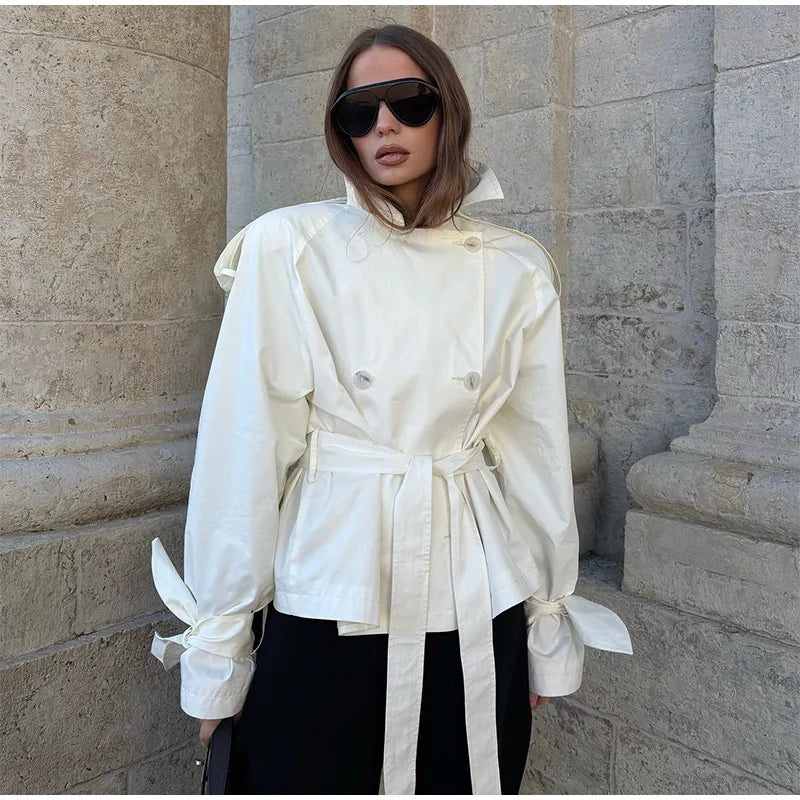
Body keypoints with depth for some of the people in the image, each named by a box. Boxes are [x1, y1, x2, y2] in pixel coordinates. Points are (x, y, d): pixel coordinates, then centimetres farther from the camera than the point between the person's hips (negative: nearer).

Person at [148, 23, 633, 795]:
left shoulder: (517, 268, 2)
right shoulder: (287, 246, -5)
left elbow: (540, 451, 6)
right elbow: (243, 448, -6)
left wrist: (553, 630, 10)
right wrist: (215, 646, -2)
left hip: (477, 610, 2)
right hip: (326, 600, -1)